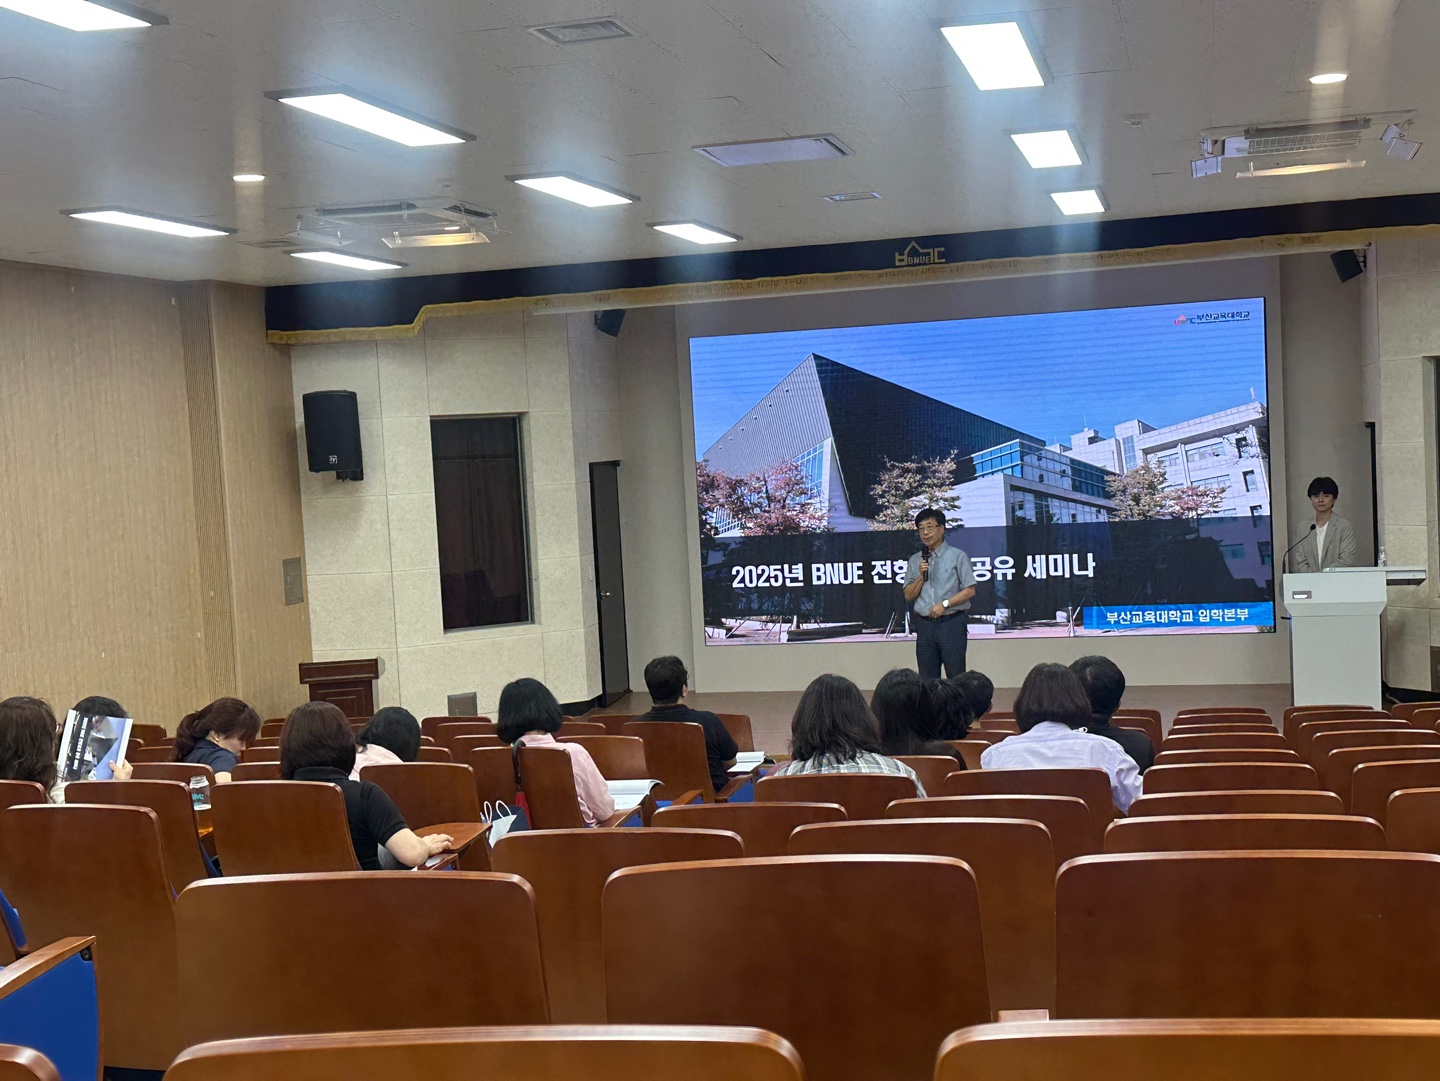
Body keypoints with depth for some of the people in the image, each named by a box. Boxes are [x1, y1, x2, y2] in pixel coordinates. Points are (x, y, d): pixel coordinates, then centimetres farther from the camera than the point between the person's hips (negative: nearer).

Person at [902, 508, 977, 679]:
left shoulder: (957, 556, 1)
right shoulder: (915, 560, 13)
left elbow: (970, 591, -4)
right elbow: (908, 595, 10)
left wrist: (945, 604, -13)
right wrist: (921, 576, -5)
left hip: (952, 623, -4)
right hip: (925, 625, 4)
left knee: (956, 677, -4)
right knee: (927, 679, 6)